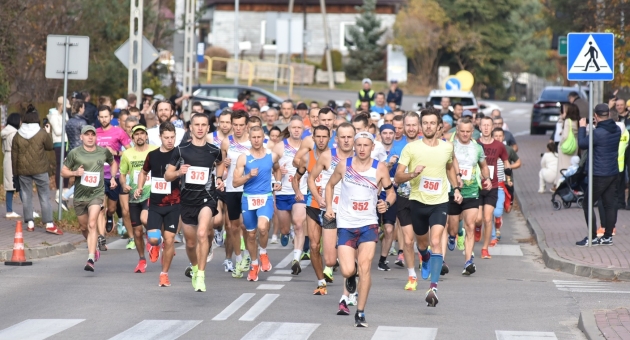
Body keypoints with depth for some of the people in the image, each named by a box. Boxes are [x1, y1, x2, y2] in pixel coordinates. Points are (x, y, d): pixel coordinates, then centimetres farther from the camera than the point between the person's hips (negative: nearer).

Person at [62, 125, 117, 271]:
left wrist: (113, 178, 8)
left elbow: (113, 163, 23)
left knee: (92, 224, -19)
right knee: (84, 227, 15)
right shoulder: (74, 153, -2)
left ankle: (91, 259, -24)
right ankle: (93, 249, 44)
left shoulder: (104, 152, 2)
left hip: (96, 194, -2)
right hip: (79, 195, 2)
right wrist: (75, 173, -15)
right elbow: (63, 171, 5)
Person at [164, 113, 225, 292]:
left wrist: (220, 179, 10)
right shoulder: (181, 150, -1)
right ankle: (195, 268, 41)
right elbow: (167, 176, 3)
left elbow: (220, 163, 27)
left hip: (206, 198, -2)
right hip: (187, 199, 2)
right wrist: (178, 172, -18)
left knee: (202, 234, -25)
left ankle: (201, 276, -20)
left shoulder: (214, 151, 2)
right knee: (191, 242, 12)